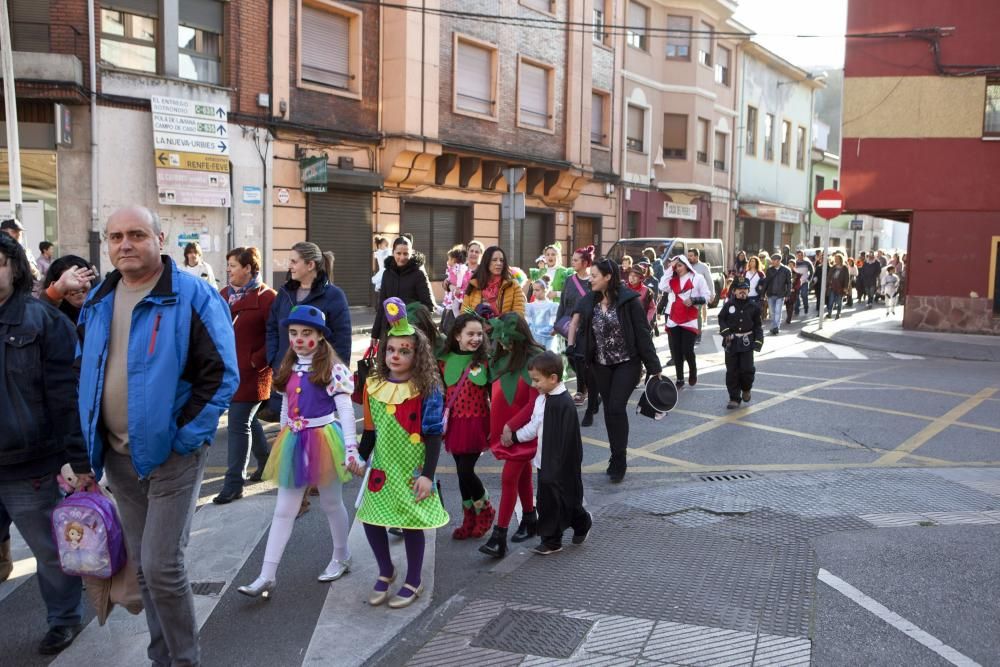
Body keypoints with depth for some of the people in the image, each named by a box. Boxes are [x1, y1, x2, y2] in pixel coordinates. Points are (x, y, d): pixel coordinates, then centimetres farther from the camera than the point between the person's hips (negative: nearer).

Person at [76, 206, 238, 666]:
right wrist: (90, 438, 10)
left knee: (161, 566, -7)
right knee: (142, 565, 16)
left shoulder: (192, 296, -13)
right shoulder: (98, 301, 8)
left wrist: (184, 437, -15)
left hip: (171, 454, -6)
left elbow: (221, 374, -15)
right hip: (117, 456, 7)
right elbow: (85, 371, 18)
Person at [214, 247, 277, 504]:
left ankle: (233, 483, 2)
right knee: (247, 420, 20)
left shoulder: (266, 297, -10)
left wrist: (257, 360, -16)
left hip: (251, 373, -7)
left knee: (239, 425, -6)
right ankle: (265, 461, 40)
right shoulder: (224, 294, 12)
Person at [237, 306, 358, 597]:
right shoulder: (289, 369, 8)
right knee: (283, 511, 5)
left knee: (331, 504, 12)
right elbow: (286, 409, 16)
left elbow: (346, 410, -15)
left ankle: (341, 558, 33)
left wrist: (351, 447, -21)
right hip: (294, 442, 6)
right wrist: (285, 441, 19)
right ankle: (267, 576, 7)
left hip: (323, 441, -6)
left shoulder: (332, 368, -13)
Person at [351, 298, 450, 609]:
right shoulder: (373, 386, 2)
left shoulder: (427, 390, -12)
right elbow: (371, 430, 12)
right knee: (371, 518, 6)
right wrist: (361, 459, 6)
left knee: (412, 523, 5)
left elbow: (433, 435, -11)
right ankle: (385, 571, 32)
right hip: (383, 468, 5)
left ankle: (413, 582, 26)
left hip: (412, 470, -4)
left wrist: (428, 474, -13)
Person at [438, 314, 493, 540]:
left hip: (477, 423, -3)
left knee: (466, 471, -6)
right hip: (454, 423, 3)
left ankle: (485, 511, 21)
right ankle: (469, 520, 28)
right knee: (462, 472, 11)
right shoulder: (445, 361, 1)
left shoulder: (484, 360, -6)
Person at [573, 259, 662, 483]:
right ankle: (617, 458, 24)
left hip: (627, 363, -5)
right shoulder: (589, 302, -1)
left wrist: (654, 367, -11)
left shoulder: (628, 300, -14)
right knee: (609, 409, 10)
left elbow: (642, 333, -12)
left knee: (617, 407, -12)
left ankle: (618, 461, 1)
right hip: (602, 364, 5)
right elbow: (583, 331, 4)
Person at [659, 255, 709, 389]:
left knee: (687, 350, -5)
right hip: (673, 320, 4)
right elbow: (662, 287, -9)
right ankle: (679, 379, 15)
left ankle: (693, 373, 22)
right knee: (675, 351, 5)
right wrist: (669, 269, -5)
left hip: (689, 320, -3)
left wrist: (693, 300, -15)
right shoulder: (672, 279, 11)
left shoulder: (697, 278, 1)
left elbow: (706, 296, 2)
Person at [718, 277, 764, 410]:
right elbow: (721, 319, 7)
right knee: (732, 371, 2)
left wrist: (758, 341, -3)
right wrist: (725, 331, -9)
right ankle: (734, 398, 12)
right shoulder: (728, 305, -2)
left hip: (747, 342, 0)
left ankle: (746, 389, 25)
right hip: (731, 342, 0)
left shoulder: (753, 306, 0)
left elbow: (758, 326, 5)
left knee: (747, 369, -7)